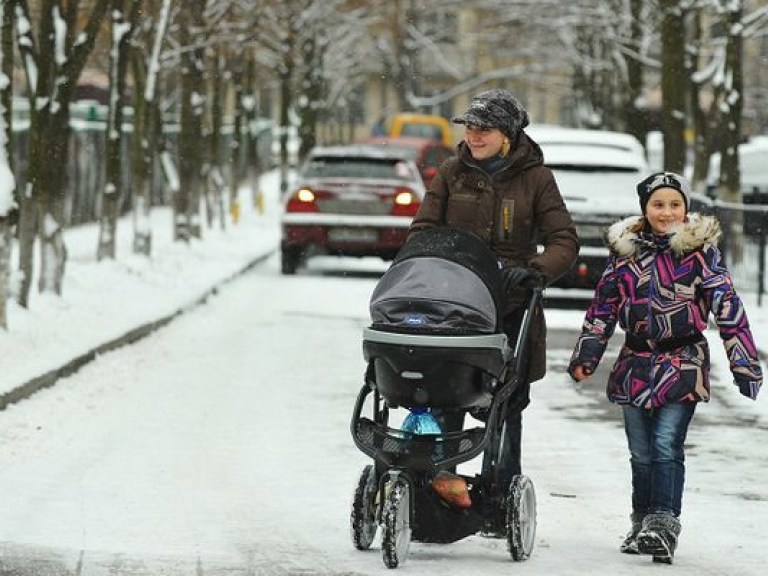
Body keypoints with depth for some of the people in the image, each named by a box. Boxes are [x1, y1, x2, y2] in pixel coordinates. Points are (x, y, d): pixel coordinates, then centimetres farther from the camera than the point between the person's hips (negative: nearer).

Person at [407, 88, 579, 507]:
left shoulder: (535, 178, 2)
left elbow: (564, 241, -2)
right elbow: (423, 228, 9)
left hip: (512, 309, -1)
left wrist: (534, 271, -21)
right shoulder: (453, 171, 8)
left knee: (506, 408, 5)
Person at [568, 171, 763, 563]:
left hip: (683, 363, -4)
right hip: (636, 364, 4)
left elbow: (727, 306, -4)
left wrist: (744, 364, -9)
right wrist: (586, 354, 10)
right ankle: (642, 524, 19)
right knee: (641, 452, 8)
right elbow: (604, 306, 14)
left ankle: (663, 526, -18)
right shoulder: (624, 251, 7)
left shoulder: (700, 251, -3)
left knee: (667, 444, -16)